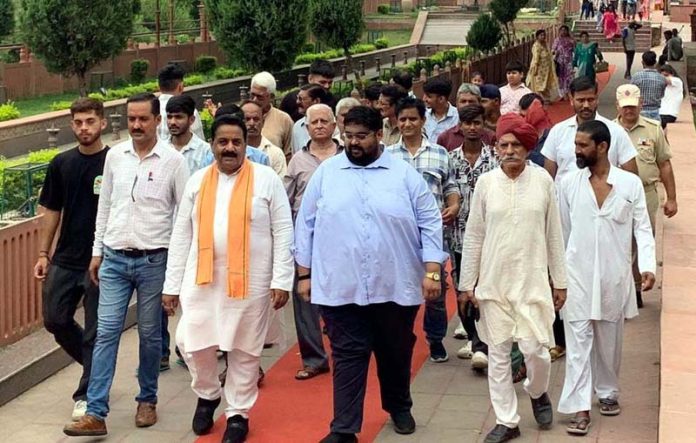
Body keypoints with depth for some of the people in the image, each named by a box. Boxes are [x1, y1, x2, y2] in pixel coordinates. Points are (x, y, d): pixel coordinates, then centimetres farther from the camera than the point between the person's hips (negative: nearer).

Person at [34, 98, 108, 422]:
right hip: (64, 260, 5)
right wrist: (43, 254, 7)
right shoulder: (61, 164, 5)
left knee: (96, 331, 2)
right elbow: (52, 211, 12)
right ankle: (98, 367, 30)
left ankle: (86, 395, 15)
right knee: (55, 321, 7)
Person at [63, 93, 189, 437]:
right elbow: (104, 205, 12)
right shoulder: (114, 155, 5)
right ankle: (95, 413, -3)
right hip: (114, 258, 3)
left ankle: (147, 401, 26)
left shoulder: (173, 160, -5)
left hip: (154, 261, -2)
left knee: (150, 334, 8)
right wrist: (97, 252, 11)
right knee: (106, 332, -2)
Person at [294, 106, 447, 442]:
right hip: (340, 287, 0)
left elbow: (430, 223, 1)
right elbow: (306, 225, 7)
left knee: (396, 353, 16)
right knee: (347, 359, 1)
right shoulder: (325, 173, 3)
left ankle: (399, 407, 38)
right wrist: (304, 274, 5)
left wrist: (432, 271, -6)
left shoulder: (404, 174, 1)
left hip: (396, 286, 1)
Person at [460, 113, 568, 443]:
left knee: (535, 348, -3)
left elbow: (554, 234, 3)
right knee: (498, 353, 6)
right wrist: (468, 282, 3)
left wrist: (560, 281, 5)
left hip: (533, 280, -1)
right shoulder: (486, 183, -2)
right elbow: (473, 236, 3)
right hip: (493, 281, 1)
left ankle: (537, 392, 31)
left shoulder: (542, 180, -3)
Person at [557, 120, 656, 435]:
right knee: (578, 341, -4)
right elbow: (562, 231, 6)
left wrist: (647, 266, -15)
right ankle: (579, 408, -3)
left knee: (610, 340, 14)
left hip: (615, 276, 0)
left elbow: (642, 228, -2)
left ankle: (608, 392, 34)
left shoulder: (631, 183, -4)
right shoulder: (569, 184, -2)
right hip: (577, 275, 0)